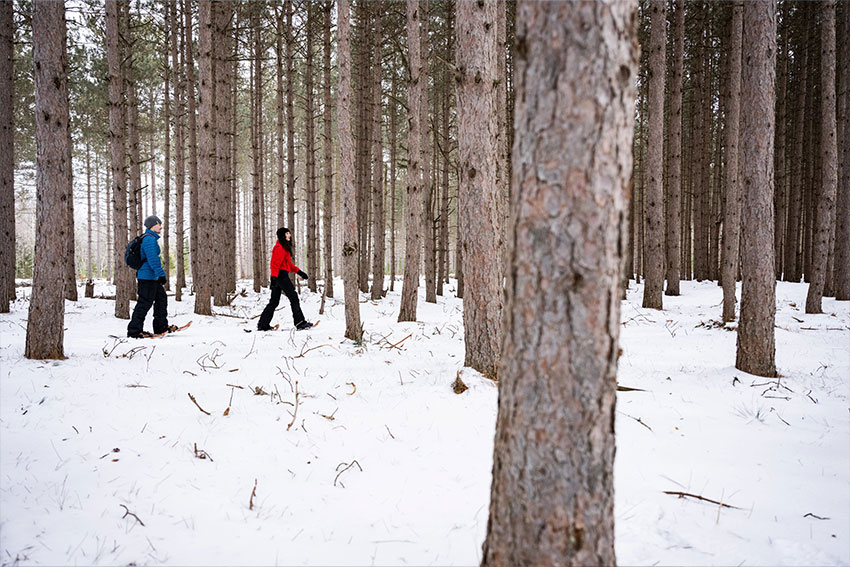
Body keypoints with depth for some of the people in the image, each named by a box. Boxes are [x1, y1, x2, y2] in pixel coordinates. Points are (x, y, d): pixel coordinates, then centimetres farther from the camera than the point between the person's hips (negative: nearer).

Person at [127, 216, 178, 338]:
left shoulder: (151, 238, 19)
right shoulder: (149, 239, -15)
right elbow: (153, 259, -24)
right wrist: (161, 274, -26)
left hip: (153, 277, 11)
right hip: (148, 277, -11)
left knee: (161, 298, 15)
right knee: (145, 303, -8)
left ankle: (161, 326, 22)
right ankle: (134, 330, -4)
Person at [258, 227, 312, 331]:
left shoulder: (285, 247, 23)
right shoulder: (279, 248, -10)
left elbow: (289, 264, 29)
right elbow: (275, 263, -19)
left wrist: (299, 272, 25)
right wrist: (274, 277, -28)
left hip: (279, 276, 10)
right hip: (281, 275, -10)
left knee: (274, 302, 9)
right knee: (293, 297, -8)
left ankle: (263, 324, 8)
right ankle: (300, 322, -9)